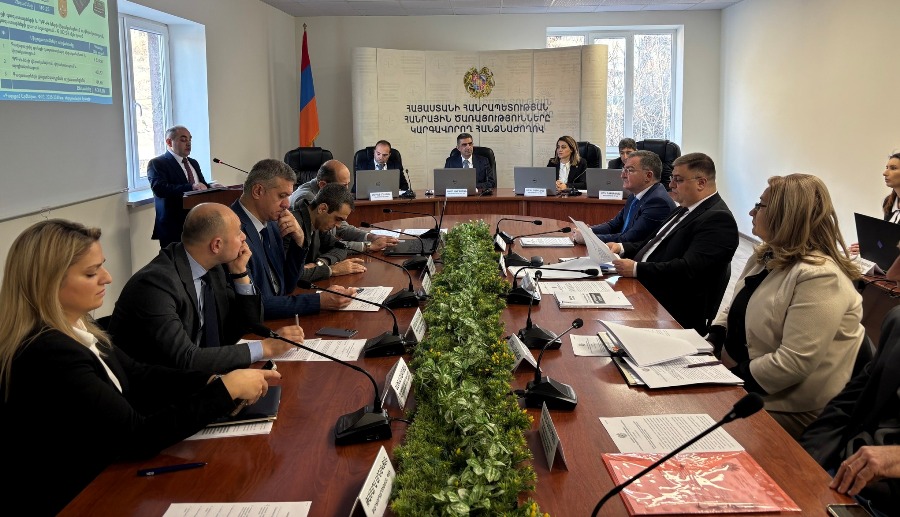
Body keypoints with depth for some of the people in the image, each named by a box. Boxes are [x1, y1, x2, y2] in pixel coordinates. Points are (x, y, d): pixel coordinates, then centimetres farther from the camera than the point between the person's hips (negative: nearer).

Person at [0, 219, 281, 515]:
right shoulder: (48, 358, -27)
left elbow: (138, 376, 8)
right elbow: (138, 436, -25)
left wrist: (212, 382, -7)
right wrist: (226, 390, -21)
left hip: (101, 481, 8)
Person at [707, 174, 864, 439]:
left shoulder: (820, 277, -25)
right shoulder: (769, 256, 8)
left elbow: (795, 361, -30)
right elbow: (735, 309, 15)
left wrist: (734, 378, -21)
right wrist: (710, 345, -3)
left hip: (784, 407, -9)